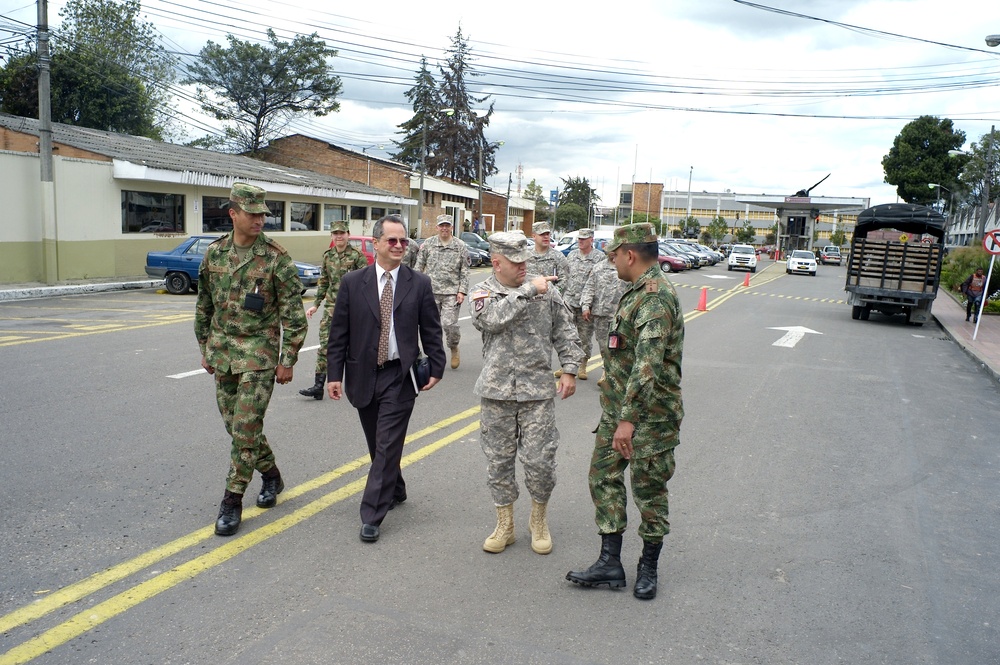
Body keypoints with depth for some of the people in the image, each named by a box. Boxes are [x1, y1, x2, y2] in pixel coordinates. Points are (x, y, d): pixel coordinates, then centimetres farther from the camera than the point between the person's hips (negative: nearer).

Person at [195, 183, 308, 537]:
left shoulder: (276, 258, -10)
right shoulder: (214, 253, 4)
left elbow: (293, 313, -9)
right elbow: (204, 305, 14)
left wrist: (287, 360, -11)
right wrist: (205, 348, 15)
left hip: (259, 352, -5)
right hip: (222, 350, 6)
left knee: (246, 427, -6)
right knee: (235, 424, 13)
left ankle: (232, 501, 7)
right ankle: (271, 474, 33)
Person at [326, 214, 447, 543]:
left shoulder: (419, 283, -1)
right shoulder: (352, 282, 1)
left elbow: (431, 331, 3)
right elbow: (339, 332, 1)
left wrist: (436, 368, -2)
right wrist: (334, 374, -3)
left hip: (400, 376, -2)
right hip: (363, 376, 2)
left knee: (387, 446, -4)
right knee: (378, 445, 15)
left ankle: (372, 515, 4)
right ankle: (395, 491, 37)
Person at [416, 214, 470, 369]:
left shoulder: (461, 246, 4)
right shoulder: (428, 244, 7)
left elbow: (465, 271, 4)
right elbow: (419, 266, 10)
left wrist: (462, 291, -4)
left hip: (451, 292, -2)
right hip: (431, 291, 2)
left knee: (449, 324, -10)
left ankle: (454, 349, 18)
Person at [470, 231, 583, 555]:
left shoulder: (545, 288, 4)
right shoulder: (483, 292, 0)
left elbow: (564, 331, 9)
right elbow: (492, 318, -22)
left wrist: (569, 369, 2)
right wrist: (529, 291, -20)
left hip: (538, 390, 0)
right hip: (497, 392, 0)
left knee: (540, 460, 1)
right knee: (499, 460, 10)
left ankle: (539, 520, 26)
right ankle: (504, 525, 28)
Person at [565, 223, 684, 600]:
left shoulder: (656, 297, -21)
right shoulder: (638, 292, 11)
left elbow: (648, 365, -31)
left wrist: (628, 419, -32)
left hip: (651, 416, -10)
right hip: (617, 409, 10)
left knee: (649, 491, 6)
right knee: (604, 477, 10)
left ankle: (648, 568, 24)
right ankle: (610, 564, 19)